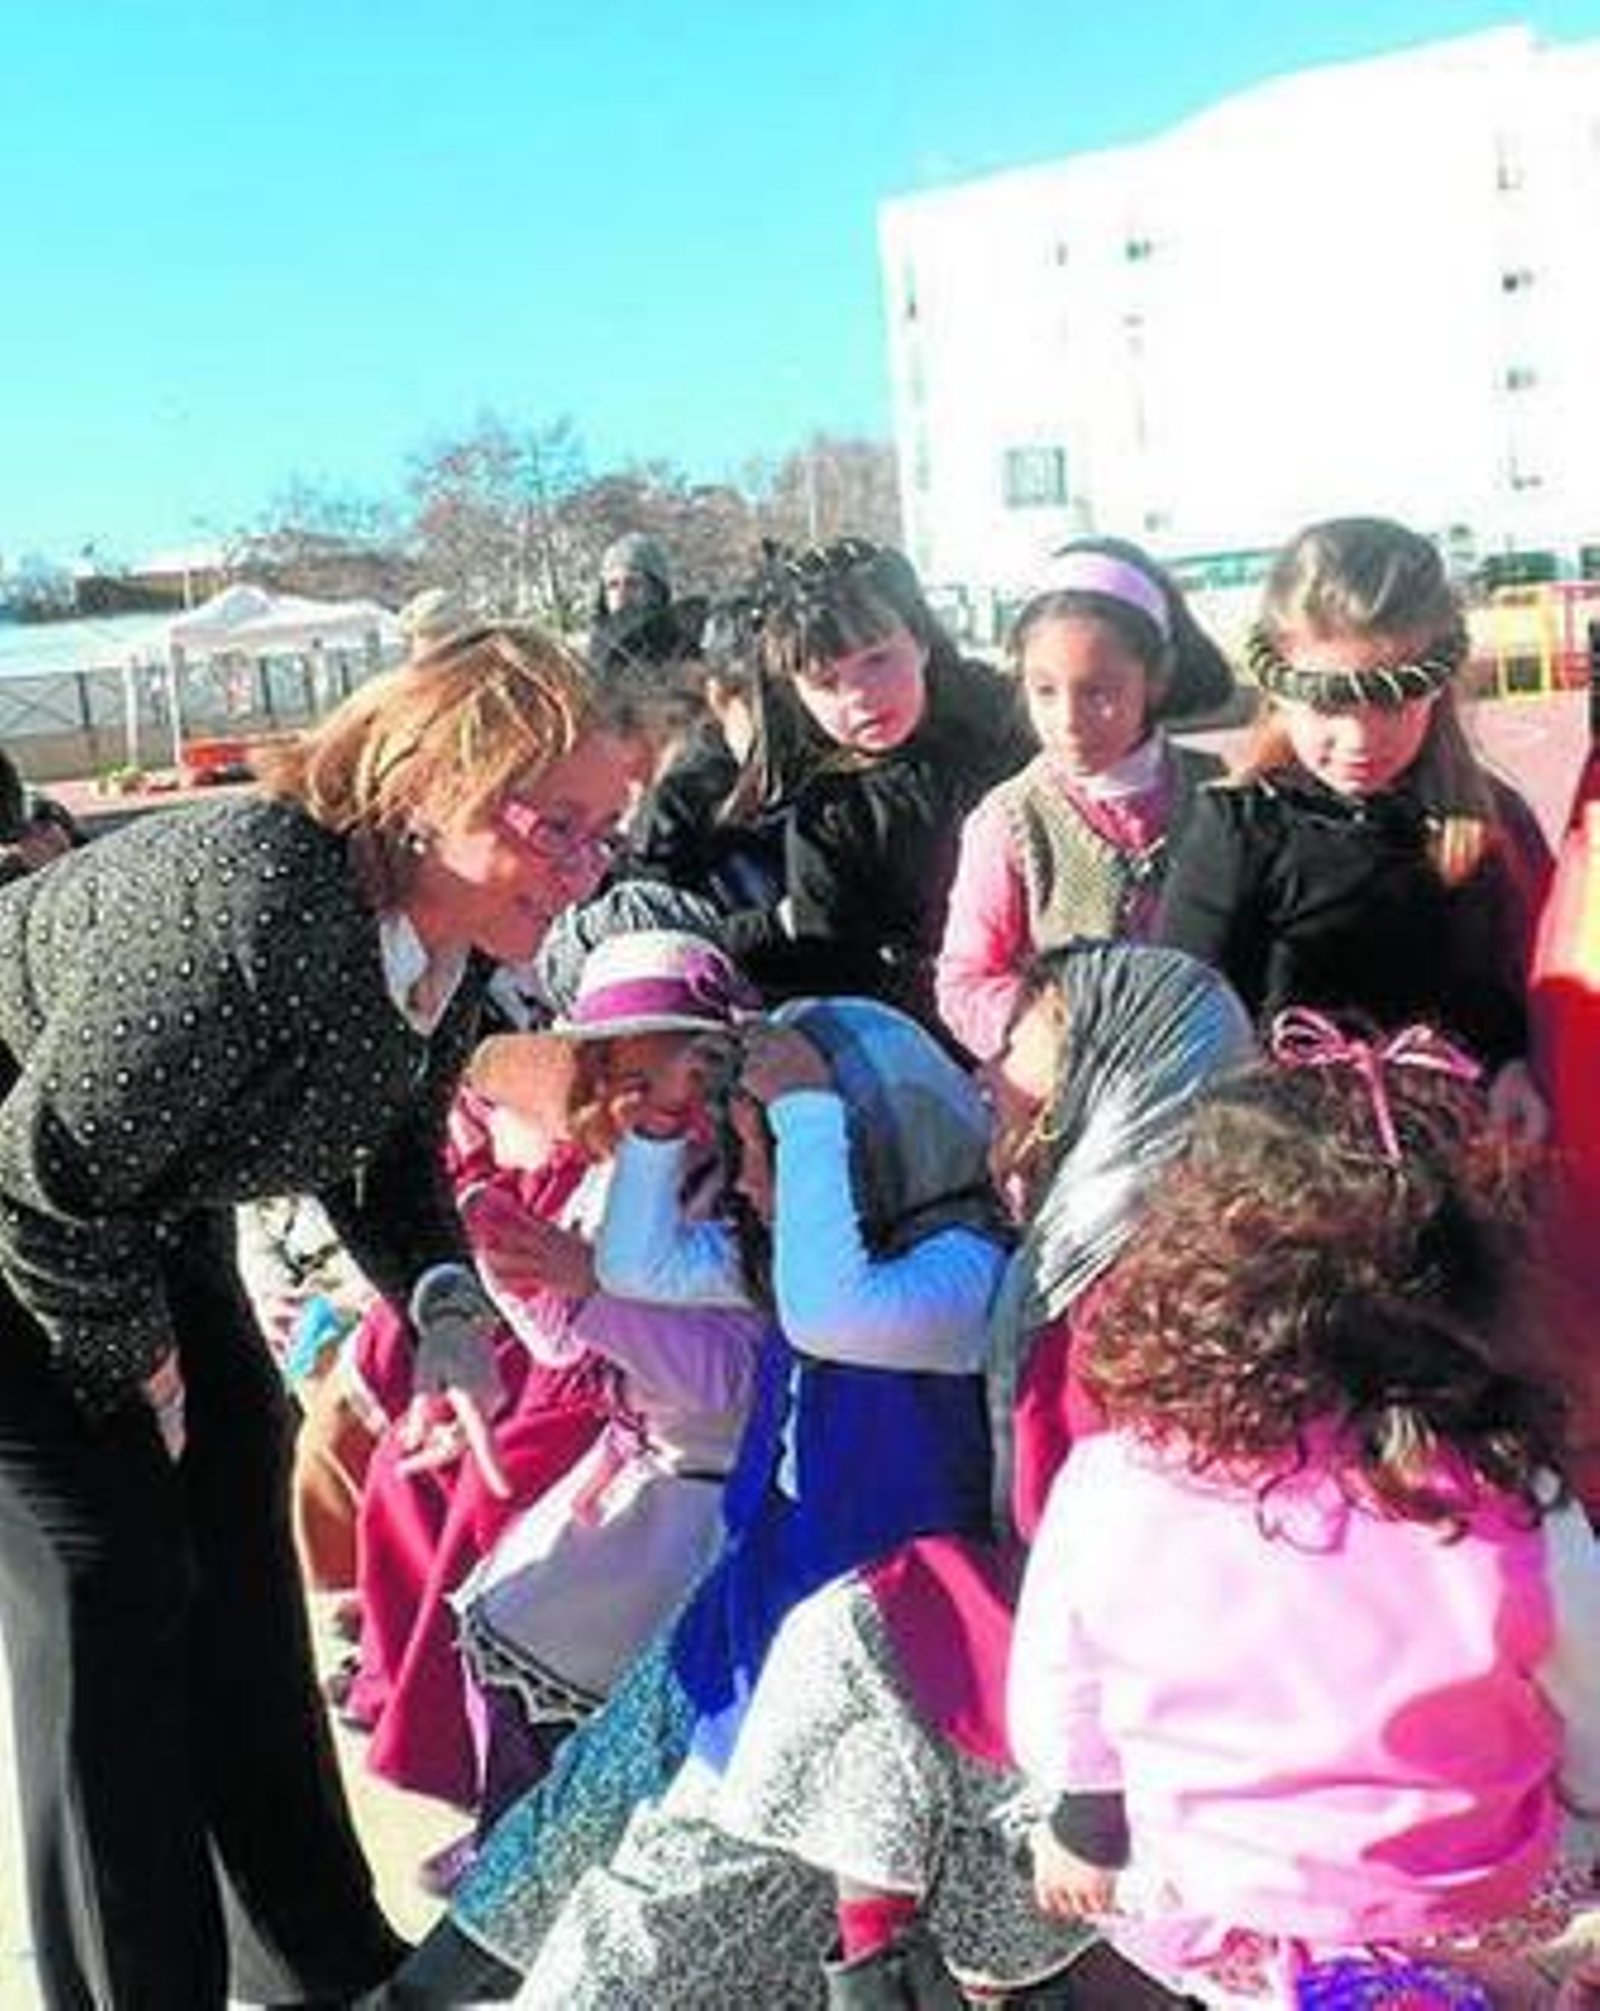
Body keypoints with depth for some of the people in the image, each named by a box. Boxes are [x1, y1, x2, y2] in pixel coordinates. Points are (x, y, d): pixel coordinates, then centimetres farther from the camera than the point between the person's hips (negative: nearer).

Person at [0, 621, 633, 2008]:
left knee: (240, 1528, 11)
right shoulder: (252, 907, -38)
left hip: (148, 1213, 9)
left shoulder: (459, 939, -11)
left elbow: (388, 1152, 4)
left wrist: (440, 1304, -14)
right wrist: (134, 1366, -13)